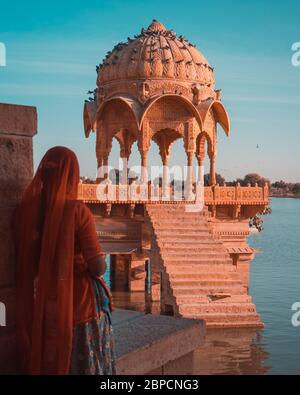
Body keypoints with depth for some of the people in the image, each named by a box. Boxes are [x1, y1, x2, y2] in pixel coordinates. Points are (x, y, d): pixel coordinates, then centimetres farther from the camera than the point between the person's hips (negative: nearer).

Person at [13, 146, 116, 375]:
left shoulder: (25, 210, -5)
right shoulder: (77, 211, -17)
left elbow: (25, 263, 3)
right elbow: (98, 267, -18)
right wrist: (84, 266, 3)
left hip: (42, 307, 4)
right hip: (81, 304, -4)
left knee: (46, 363, 18)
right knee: (85, 364, 11)